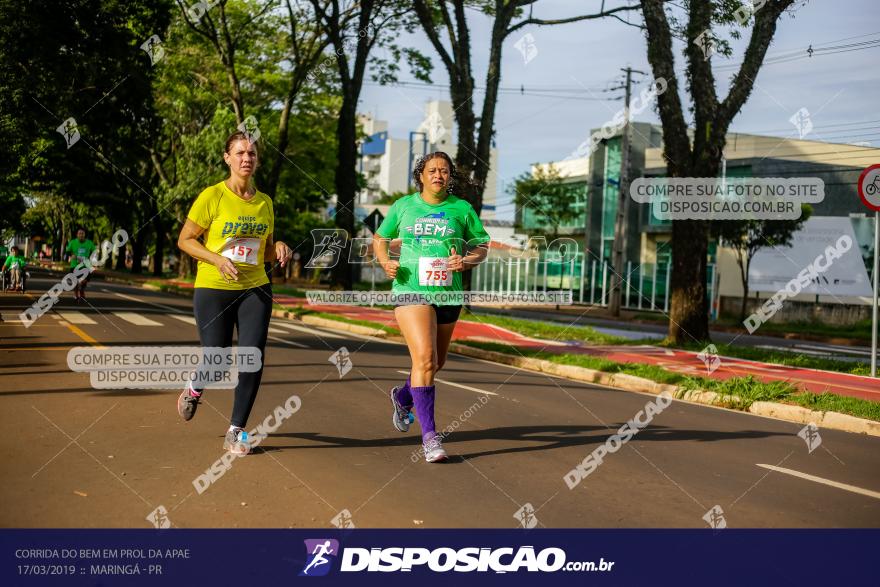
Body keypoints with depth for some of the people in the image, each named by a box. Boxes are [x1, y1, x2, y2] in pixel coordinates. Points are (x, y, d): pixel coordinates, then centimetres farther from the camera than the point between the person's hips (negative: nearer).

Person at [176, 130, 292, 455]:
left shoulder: (264, 202, 7)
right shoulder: (212, 196, -7)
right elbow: (185, 240, -4)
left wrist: (278, 249, -5)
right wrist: (218, 259, -18)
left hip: (255, 290, 4)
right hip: (213, 290, -3)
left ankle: (236, 431, 8)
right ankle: (194, 390, 37)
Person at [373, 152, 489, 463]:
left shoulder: (462, 209, 5)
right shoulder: (403, 206, 5)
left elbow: (482, 245, 12)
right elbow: (379, 239, 17)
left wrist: (467, 261, -9)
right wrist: (385, 262, -3)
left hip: (448, 294, 3)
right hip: (411, 290, -3)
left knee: (436, 363, 16)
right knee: (425, 359, -18)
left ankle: (402, 396, 48)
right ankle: (429, 435, -14)